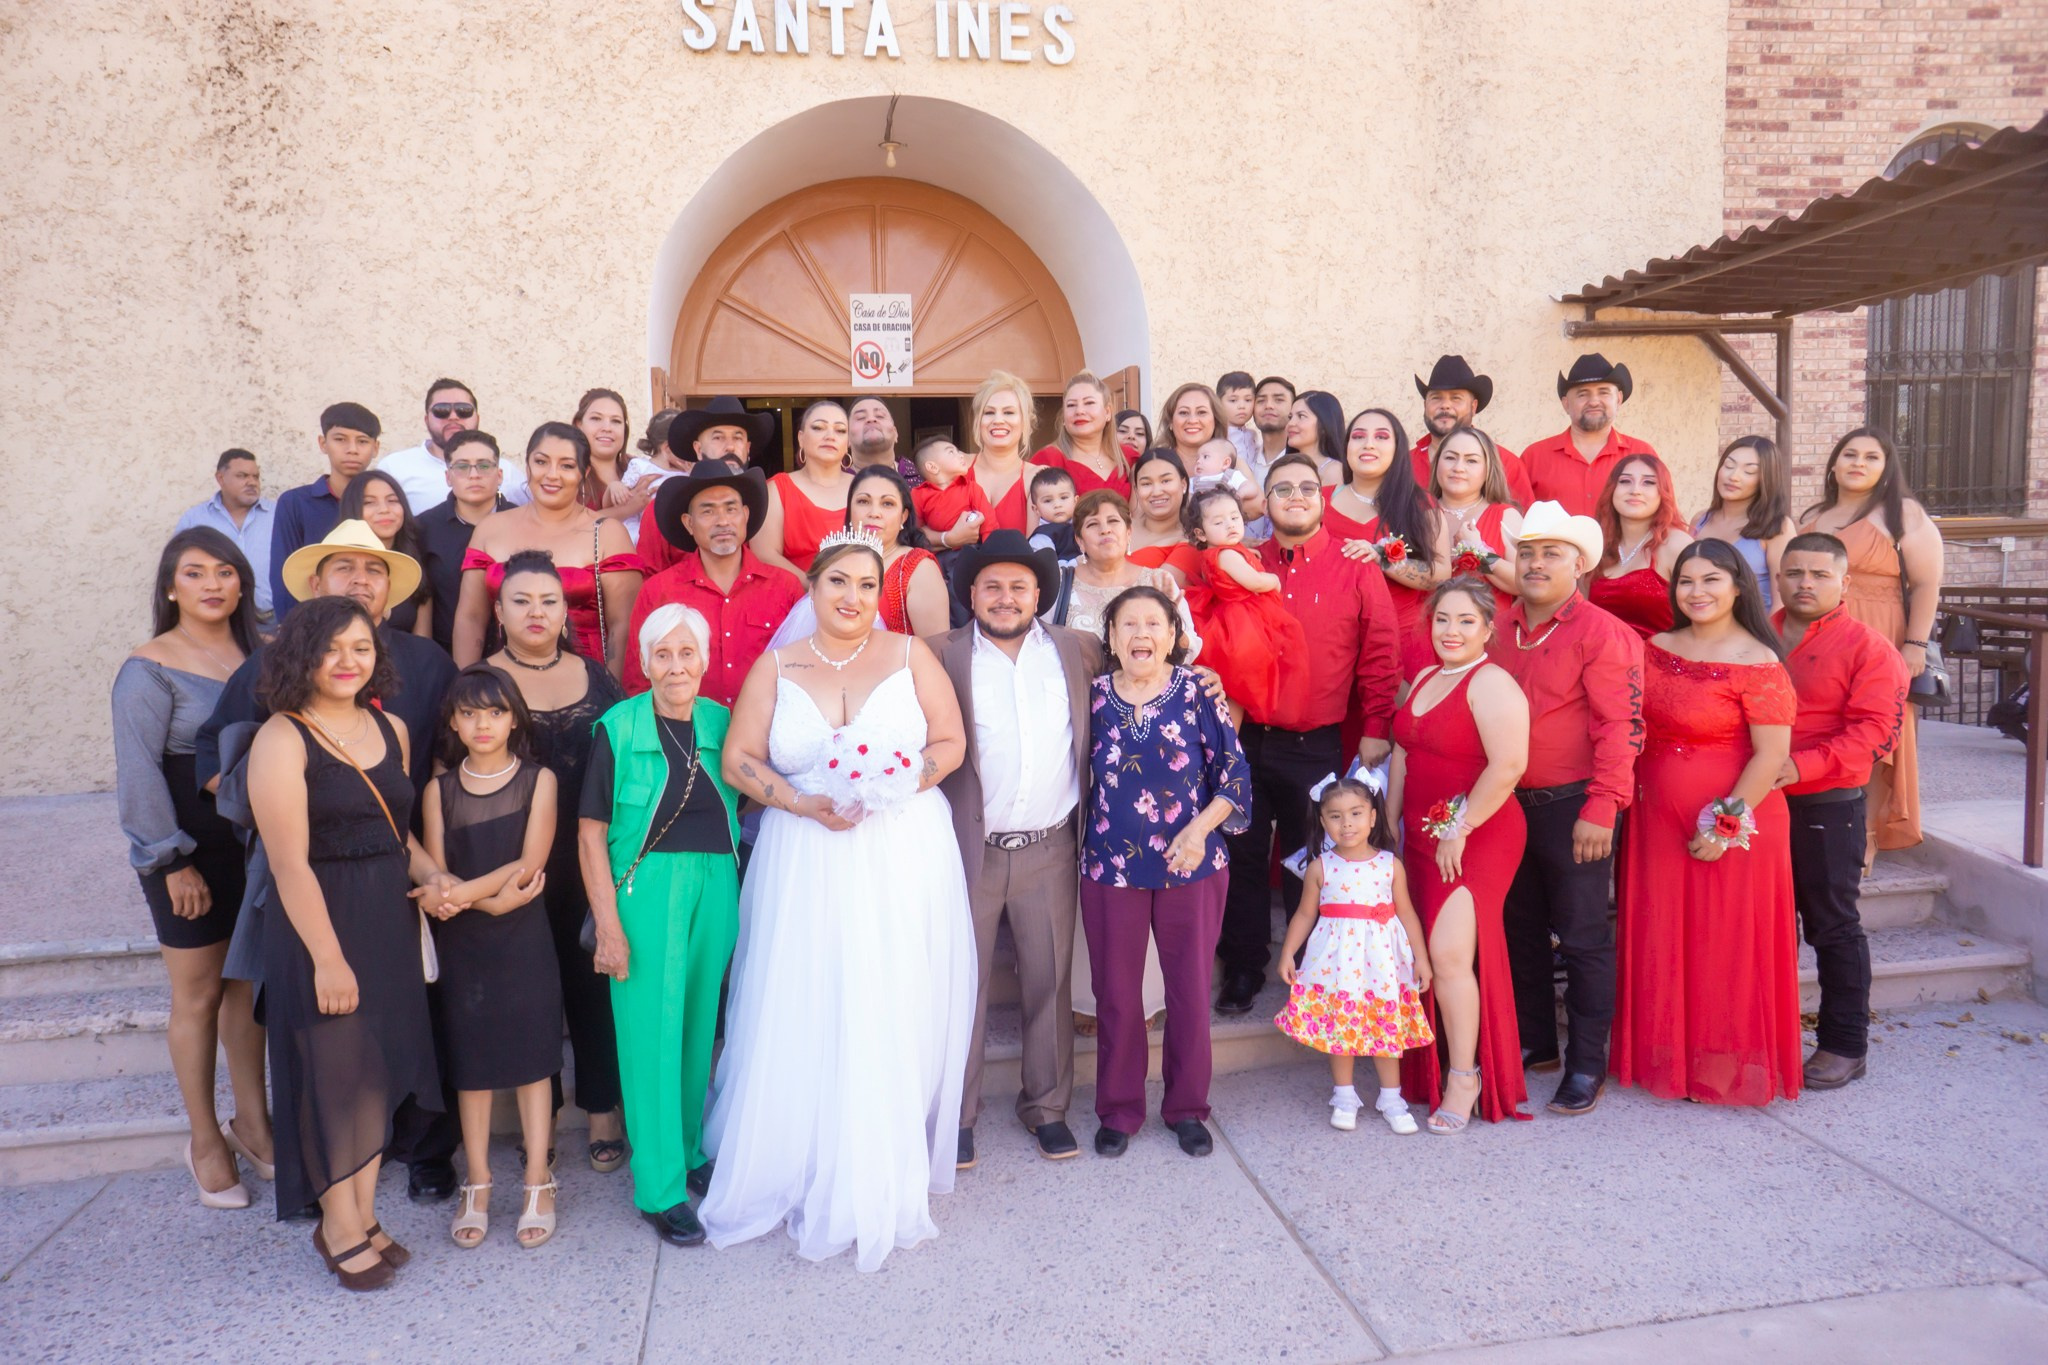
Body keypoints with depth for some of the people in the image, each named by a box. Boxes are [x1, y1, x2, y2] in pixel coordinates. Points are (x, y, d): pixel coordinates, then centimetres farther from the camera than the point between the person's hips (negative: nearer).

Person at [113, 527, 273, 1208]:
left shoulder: (258, 655, 8)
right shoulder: (150, 668, -9)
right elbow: (138, 770, -11)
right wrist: (172, 860, -14)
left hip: (258, 843, 5)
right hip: (190, 851, -5)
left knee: (250, 983, 12)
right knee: (197, 995, 6)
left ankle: (252, 1123, 25)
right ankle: (205, 1141, 20)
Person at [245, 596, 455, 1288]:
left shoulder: (391, 729, 8)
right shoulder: (281, 740, -13)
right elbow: (289, 863, -18)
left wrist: (430, 875, -2)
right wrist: (327, 957, -19)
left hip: (391, 920, 7)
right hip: (321, 925, -6)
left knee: (380, 1070, 13)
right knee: (334, 1073, 3)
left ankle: (363, 1217, 28)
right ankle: (340, 1230, 21)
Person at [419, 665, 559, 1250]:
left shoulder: (538, 780, -2)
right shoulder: (440, 789, 4)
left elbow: (530, 865, -10)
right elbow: (435, 874, -2)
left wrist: (463, 892, -20)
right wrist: (494, 898, -17)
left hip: (523, 940, -2)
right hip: (462, 943, 2)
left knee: (531, 1058, 2)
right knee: (471, 1061, 7)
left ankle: (538, 1186, 11)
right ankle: (477, 1187, 18)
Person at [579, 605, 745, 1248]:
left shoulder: (723, 723, 6)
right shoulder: (618, 727, -5)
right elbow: (592, 833, -6)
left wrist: (735, 898, 4)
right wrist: (608, 925, -10)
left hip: (716, 890, 4)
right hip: (645, 889, -4)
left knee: (700, 1026, 14)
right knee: (651, 1034, 1)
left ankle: (691, 1152, 33)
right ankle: (660, 1189, 12)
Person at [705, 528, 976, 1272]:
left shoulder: (909, 654, 5)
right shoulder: (775, 667, 7)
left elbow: (949, 741, 4)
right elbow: (739, 759, 2)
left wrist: (896, 788, -13)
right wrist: (807, 803, -13)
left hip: (905, 856, 0)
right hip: (806, 866, 1)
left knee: (894, 1017, 2)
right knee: (806, 1021, 1)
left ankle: (883, 1179, 17)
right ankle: (804, 1169, 19)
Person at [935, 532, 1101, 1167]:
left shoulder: (1077, 651, 7)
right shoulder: (943, 656, -1)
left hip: (1050, 849, 2)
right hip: (970, 849, -2)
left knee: (1051, 980, 11)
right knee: (963, 983, 7)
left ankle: (1047, 1105, 28)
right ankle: (957, 1115, 22)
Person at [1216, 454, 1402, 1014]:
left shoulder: (1356, 569, -1)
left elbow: (1380, 654, -1)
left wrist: (1376, 728, -6)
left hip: (1317, 744, -2)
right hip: (1244, 738, 2)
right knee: (1243, 854, 9)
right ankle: (1243, 969, 23)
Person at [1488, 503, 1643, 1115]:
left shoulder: (1602, 634, -11)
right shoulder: (1500, 629, 8)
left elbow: (1621, 728, -15)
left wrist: (1601, 810, -20)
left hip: (1572, 807, -6)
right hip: (1510, 805, 6)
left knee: (1582, 937, 4)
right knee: (1519, 928, 15)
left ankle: (1587, 1064, 15)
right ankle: (1533, 1043, 31)